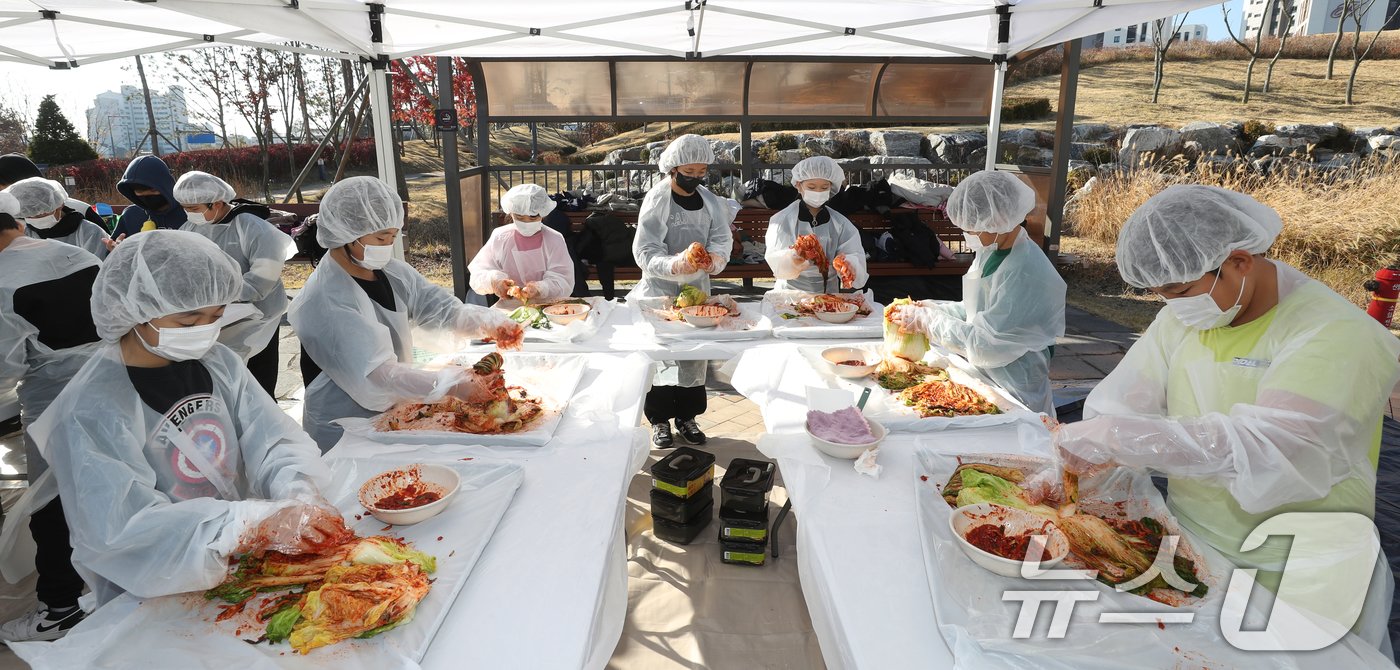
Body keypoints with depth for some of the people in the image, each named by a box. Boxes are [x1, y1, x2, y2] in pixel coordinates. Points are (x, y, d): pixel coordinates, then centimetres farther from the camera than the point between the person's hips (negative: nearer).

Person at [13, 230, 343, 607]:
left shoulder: (218, 361, 0)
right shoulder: (91, 411, -17)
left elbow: (274, 442, -6)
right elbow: (126, 530, -26)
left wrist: (299, 496, -27)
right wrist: (259, 523, -39)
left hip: (244, 565, 5)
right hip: (154, 596, -5)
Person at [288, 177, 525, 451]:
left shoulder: (393, 272, 2)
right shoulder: (325, 302, -22)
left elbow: (438, 307, -4)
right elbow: (376, 371, -29)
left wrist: (488, 323, -23)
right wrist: (450, 385, -38)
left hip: (395, 413, 7)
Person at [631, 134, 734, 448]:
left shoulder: (710, 200, 6)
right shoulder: (657, 199, -11)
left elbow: (722, 237, -1)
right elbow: (644, 252, -18)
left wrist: (716, 256, -25)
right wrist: (673, 265, -37)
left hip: (697, 287, 5)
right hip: (661, 291, -5)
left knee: (695, 352, 10)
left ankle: (686, 416, 24)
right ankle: (660, 419, 13)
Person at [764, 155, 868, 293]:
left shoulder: (841, 224, 6)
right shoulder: (782, 220, -1)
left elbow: (855, 255, -3)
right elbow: (774, 260, -11)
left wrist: (848, 264, -27)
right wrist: (791, 260, -33)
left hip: (828, 293, 5)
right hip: (790, 291, -5)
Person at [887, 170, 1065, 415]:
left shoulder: (1028, 275, -22)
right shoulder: (991, 251, 5)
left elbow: (985, 344, -23)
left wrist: (926, 321, -16)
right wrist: (934, 309, 0)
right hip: (981, 379, 8)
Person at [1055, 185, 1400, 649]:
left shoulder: (1337, 335, -18)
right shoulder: (1185, 315, 3)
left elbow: (1270, 454, -31)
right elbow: (1116, 403, 1)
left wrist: (1123, 438, -34)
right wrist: (1092, 446, -20)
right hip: (1187, 554, 5)